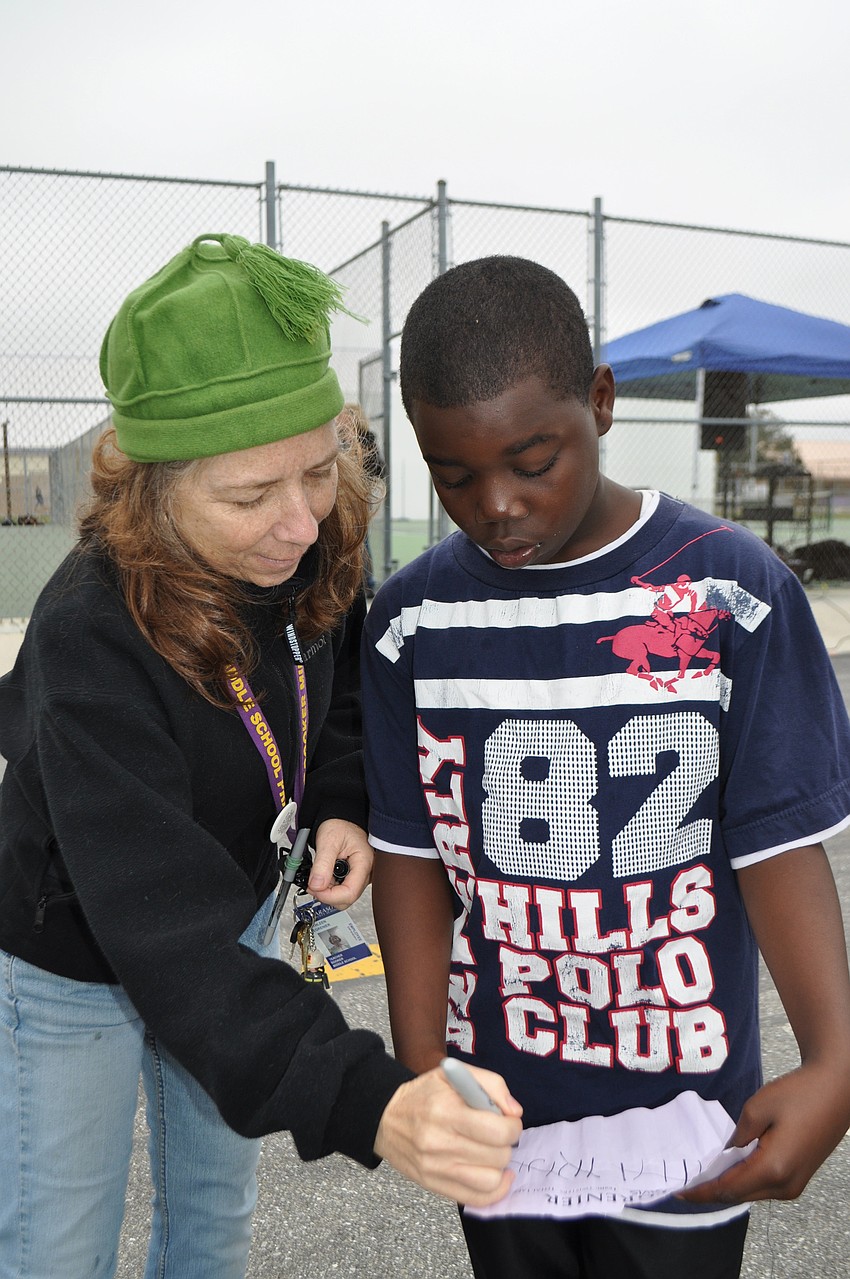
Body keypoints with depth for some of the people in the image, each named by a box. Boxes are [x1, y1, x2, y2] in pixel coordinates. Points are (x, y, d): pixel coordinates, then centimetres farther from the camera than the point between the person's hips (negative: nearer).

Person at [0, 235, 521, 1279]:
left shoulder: (314, 548, -18)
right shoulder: (90, 641, -37)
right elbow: (169, 935, -40)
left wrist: (341, 804, -16)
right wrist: (366, 1105, -50)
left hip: (242, 922, 5)